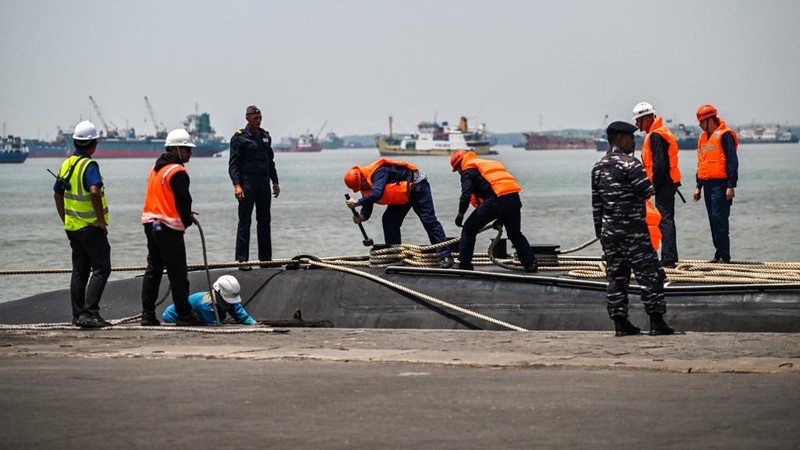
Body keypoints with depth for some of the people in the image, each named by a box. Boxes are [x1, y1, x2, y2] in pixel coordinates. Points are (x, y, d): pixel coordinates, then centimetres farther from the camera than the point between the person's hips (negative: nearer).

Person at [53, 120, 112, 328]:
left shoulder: (66, 165, 9)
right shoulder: (89, 165, -16)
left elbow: (57, 195, 17)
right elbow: (94, 191, -31)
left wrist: (65, 220, 24)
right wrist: (101, 220, -21)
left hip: (72, 227, 8)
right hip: (91, 227, -8)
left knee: (79, 270, 13)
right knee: (101, 268, -5)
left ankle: (78, 314, 15)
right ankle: (89, 312, -13)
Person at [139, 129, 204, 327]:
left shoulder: (156, 168, 15)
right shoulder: (177, 172, -13)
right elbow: (184, 200, -14)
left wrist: (183, 214, 16)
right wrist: (186, 221, 5)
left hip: (150, 223, 9)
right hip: (169, 228, -9)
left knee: (153, 270, 11)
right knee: (178, 274, -4)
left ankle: (148, 315, 9)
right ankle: (184, 316, -1)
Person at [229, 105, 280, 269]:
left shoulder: (265, 136, 14)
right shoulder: (239, 137, -5)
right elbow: (233, 164, -9)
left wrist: (275, 182, 18)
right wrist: (236, 185, -19)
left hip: (264, 182, 6)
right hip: (247, 182, -6)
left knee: (264, 221, 9)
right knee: (244, 222, -5)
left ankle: (266, 259, 14)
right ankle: (242, 260, -5)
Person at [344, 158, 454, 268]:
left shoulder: (378, 172, -32)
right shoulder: (366, 183, -3)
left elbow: (376, 194, -46)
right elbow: (368, 206, -2)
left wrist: (357, 203, -39)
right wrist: (362, 217, -23)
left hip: (417, 186, -9)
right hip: (402, 196, 9)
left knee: (428, 220, -14)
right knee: (389, 221, 2)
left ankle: (446, 256, -16)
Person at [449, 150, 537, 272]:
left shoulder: (468, 171, 10)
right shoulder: (490, 163, 34)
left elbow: (466, 195, -5)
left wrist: (460, 215, 8)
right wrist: (501, 218, 33)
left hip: (496, 200, -7)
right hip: (514, 198, 7)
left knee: (469, 229, 8)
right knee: (515, 234, 25)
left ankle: (464, 263, 7)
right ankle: (531, 263, 20)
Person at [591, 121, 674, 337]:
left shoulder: (598, 167, 10)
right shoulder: (630, 164, -13)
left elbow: (596, 203, 13)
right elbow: (648, 192, -16)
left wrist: (599, 230, 19)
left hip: (609, 231, 7)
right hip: (634, 231, -7)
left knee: (616, 277, 9)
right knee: (650, 274, -1)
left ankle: (620, 323, 7)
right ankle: (656, 321, -4)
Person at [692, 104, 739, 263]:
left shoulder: (724, 135, -9)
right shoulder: (703, 138, 18)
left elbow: (732, 161, -13)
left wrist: (731, 186, -18)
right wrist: (698, 186, 21)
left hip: (720, 184, -8)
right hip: (708, 184, 8)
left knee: (719, 219, -11)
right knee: (713, 220, 9)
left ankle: (724, 255, -9)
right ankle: (719, 254, 13)